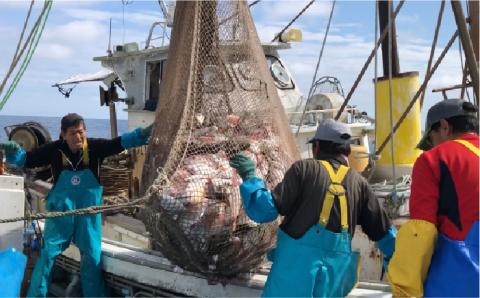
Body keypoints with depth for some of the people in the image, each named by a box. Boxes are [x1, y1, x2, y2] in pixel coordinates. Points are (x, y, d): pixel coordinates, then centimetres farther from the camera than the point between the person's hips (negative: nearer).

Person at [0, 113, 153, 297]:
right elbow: (26, 159, -10)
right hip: (61, 209, -1)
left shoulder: (95, 147, -11)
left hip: (89, 209, 1)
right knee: (48, 252, 3)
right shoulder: (54, 150, -11)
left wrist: (142, 134, -33)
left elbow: (120, 143, -19)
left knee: (92, 255, 9)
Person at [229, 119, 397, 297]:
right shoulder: (359, 182, 10)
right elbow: (383, 231, 13)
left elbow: (266, 210, -7)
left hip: (296, 262, -4)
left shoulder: (304, 169, -1)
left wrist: (250, 178, 6)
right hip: (337, 269, 4)